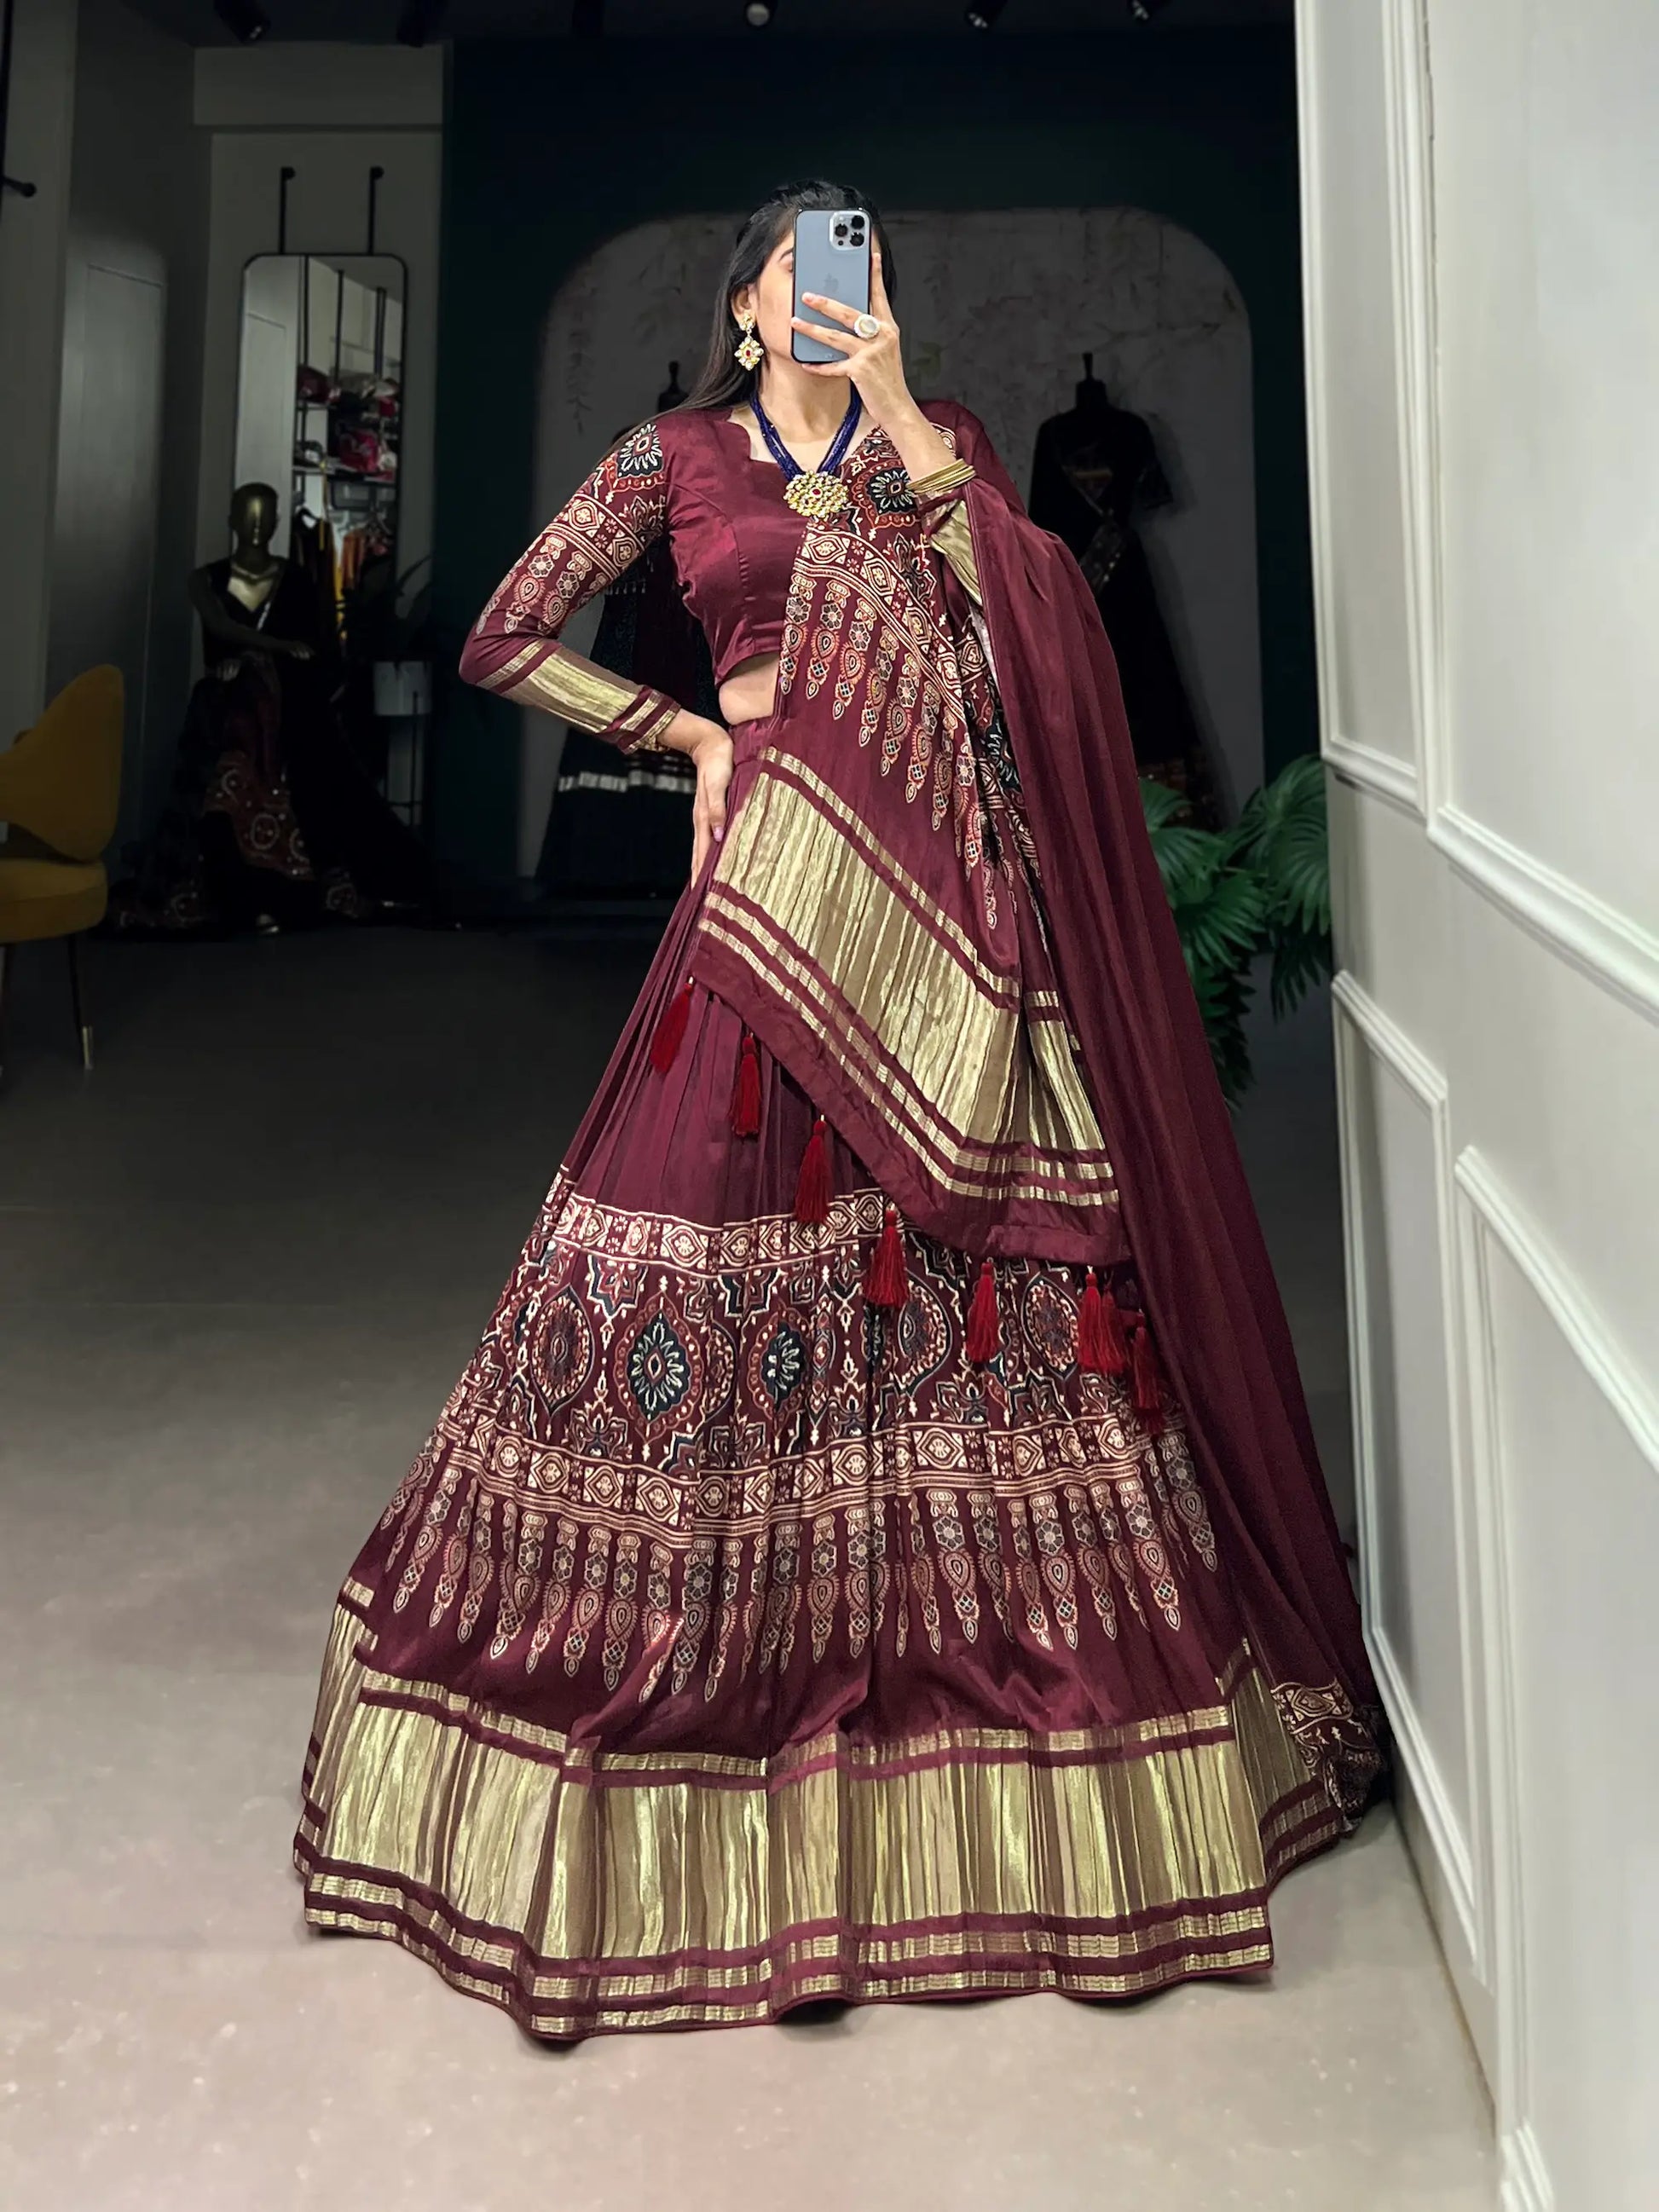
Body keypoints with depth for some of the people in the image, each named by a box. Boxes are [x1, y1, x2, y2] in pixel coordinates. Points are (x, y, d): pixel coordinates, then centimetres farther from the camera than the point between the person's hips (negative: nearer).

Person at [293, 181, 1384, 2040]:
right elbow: (507, 640, 13)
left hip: (943, 892, 1)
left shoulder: (934, 439, 18)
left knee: (978, 1249, -2)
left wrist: (897, 410, -7)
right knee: (720, 1223, -5)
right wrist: (693, 733, 5)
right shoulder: (676, 457, 14)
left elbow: (1022, 610, -2)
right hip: (781, 877, -1)